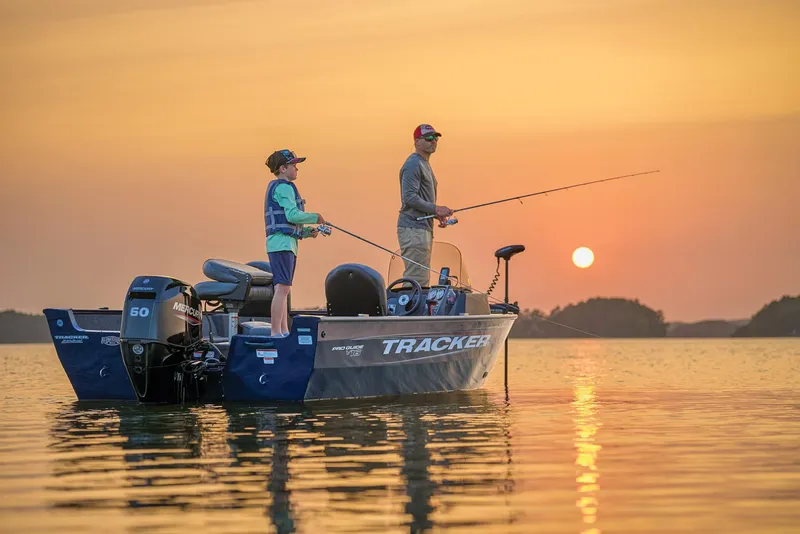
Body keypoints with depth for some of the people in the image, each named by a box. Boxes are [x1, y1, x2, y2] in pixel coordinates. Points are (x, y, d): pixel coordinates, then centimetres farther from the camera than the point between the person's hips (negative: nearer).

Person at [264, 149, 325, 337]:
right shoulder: (283, 187, -8)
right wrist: (315, 217, -5)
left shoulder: (276, 188, 24)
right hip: (282, 243, -11)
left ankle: (284, 332, 14)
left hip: (286, 244, 11)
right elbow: (292, 215, -19)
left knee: (283, 290, 11)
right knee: (282, 288, -14)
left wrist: (307, 232, 13)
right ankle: (276, 333, -18)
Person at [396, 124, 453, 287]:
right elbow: (409, 197, -20)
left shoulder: (425, 164, 22)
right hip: (413, 229, -11)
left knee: (422, 279, 11)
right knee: (416, 280, -14)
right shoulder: (413, 165, -11)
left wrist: (437, 214, 13)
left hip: (424, 228, 11)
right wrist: (435, 208, -20)